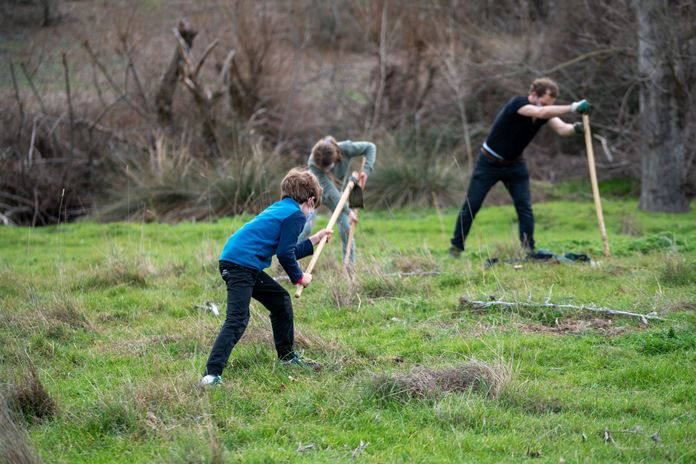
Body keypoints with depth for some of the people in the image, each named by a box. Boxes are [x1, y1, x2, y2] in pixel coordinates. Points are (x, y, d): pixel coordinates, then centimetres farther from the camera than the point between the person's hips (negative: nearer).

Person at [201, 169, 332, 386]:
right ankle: (212, 374, -28)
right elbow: (285, 254, -9)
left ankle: (287, 357, 34)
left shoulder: (279, 208, 23)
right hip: (240, 265, -10)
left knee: (281, 300, 23)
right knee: (237, 319, -18)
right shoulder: (296, 215, -5)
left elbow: (286, 251, 30)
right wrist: (299, 277, 7)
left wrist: (315, 240, 41)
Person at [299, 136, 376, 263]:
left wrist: (366, 170, -30)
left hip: (336, 192, 3)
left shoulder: (345, 149, -32)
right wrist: (348, 211, -41)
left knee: (345, 227, -5)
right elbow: (329, 189, -39)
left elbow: (370, 147, -17)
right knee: (306, 227, -19)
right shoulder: (313, 164, -38)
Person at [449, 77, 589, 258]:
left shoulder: (546, 112, -9)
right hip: (489, 163, -5)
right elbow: (541, 112, -45)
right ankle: (456, 246, 12)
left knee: (525, 207, -5)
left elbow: (561, 129, -24)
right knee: (471, 205, 1)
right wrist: (572, 107, -52)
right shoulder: (517, 103, -28)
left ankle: (529, 250, 0)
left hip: (515, 165, 5)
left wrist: (575, 128, -47)